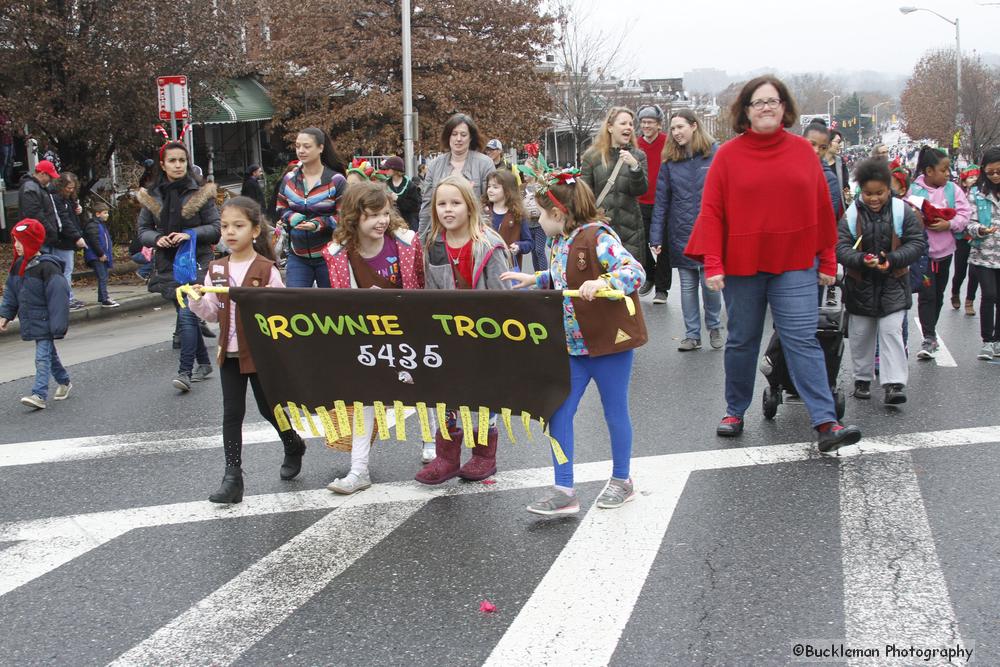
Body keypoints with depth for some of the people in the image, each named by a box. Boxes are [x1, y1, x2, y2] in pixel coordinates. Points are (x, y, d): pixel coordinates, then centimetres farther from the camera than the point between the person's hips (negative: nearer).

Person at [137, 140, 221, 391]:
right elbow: (143, 229, 10)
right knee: (187, 315, 14)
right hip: (168, 263, 5)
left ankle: (185, 371, -16)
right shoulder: (152, 195, 7)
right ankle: (204, 363, 28)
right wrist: (157, 238, -11)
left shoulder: (200, 192, -4)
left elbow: (216, 227, -3)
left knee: (187, 315, -16)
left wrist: (190, 234, -19)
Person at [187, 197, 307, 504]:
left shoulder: (267, 270, -10)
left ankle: (293, 446, 38)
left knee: (268, 407, 9)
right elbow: (212, 313, 6)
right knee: (232, 412, 3)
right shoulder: (216, 270, 4)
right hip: (229, 352, 4)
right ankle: (232, 478, 6)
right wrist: (196, 301, -13)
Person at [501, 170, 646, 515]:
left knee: (614, 411, 10)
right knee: (558, 412, 2)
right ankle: (564, 490, 8)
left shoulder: (597, 237, -18)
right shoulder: (558, 243, 8)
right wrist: (533, 279, 19)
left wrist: (601, 283, -39)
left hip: (609, 340, -8)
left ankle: (621, 480, 28)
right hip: (571, 343, 8)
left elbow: (635, 272, -26)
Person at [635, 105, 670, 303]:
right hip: (641, 203, 4)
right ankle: (649, 278, 34)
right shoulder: (635, 145, 5)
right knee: (642, 244, 11)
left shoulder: (668, 144, -5)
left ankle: (661, 288, 11)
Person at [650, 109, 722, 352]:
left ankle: (714, 328, 23)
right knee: (687, 285, 8)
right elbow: (661, 201, 3)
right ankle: (692, 335, 19)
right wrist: (656, 237, -1)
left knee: (710, 282, -1)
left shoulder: (715, 154, -3)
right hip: (681, 233, 3)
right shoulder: (670, 160, 4)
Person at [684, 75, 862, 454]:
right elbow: (711, 212, -4)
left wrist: (827, 260, 6)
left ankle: (826, 424, -10)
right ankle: (735, 411, 29)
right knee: (742, 341, 13)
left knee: (803, 340, -6)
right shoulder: (728, 155, -1)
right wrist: (712, 264, -12)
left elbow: (822, 208, 6)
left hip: (795, 266, 0)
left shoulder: (803, 152, 3)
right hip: (741, 266, 0)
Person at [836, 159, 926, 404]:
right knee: (861, 334, 13)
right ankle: (862, 378, 28)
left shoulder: (902, 211, -7)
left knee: (891, 331, -7)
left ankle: (894, 384, -7)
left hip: (893, 284, -1)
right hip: (860, 285, 2)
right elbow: (840, 248, -10)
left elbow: (917, 243, -6)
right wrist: (862, 260, -29)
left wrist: (892, 259, -22)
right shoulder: (852, 214, -6)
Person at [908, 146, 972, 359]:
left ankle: (931, 333, 30)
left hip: (944, 250, 4)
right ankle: (929, 338, -6)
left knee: (938, 295, 15)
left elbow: (965, 214, -3)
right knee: (927, 294, -9)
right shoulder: (913, 189, -8)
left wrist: (949, 224, -18)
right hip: (921, 250, -4)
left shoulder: (953, 189, 1)